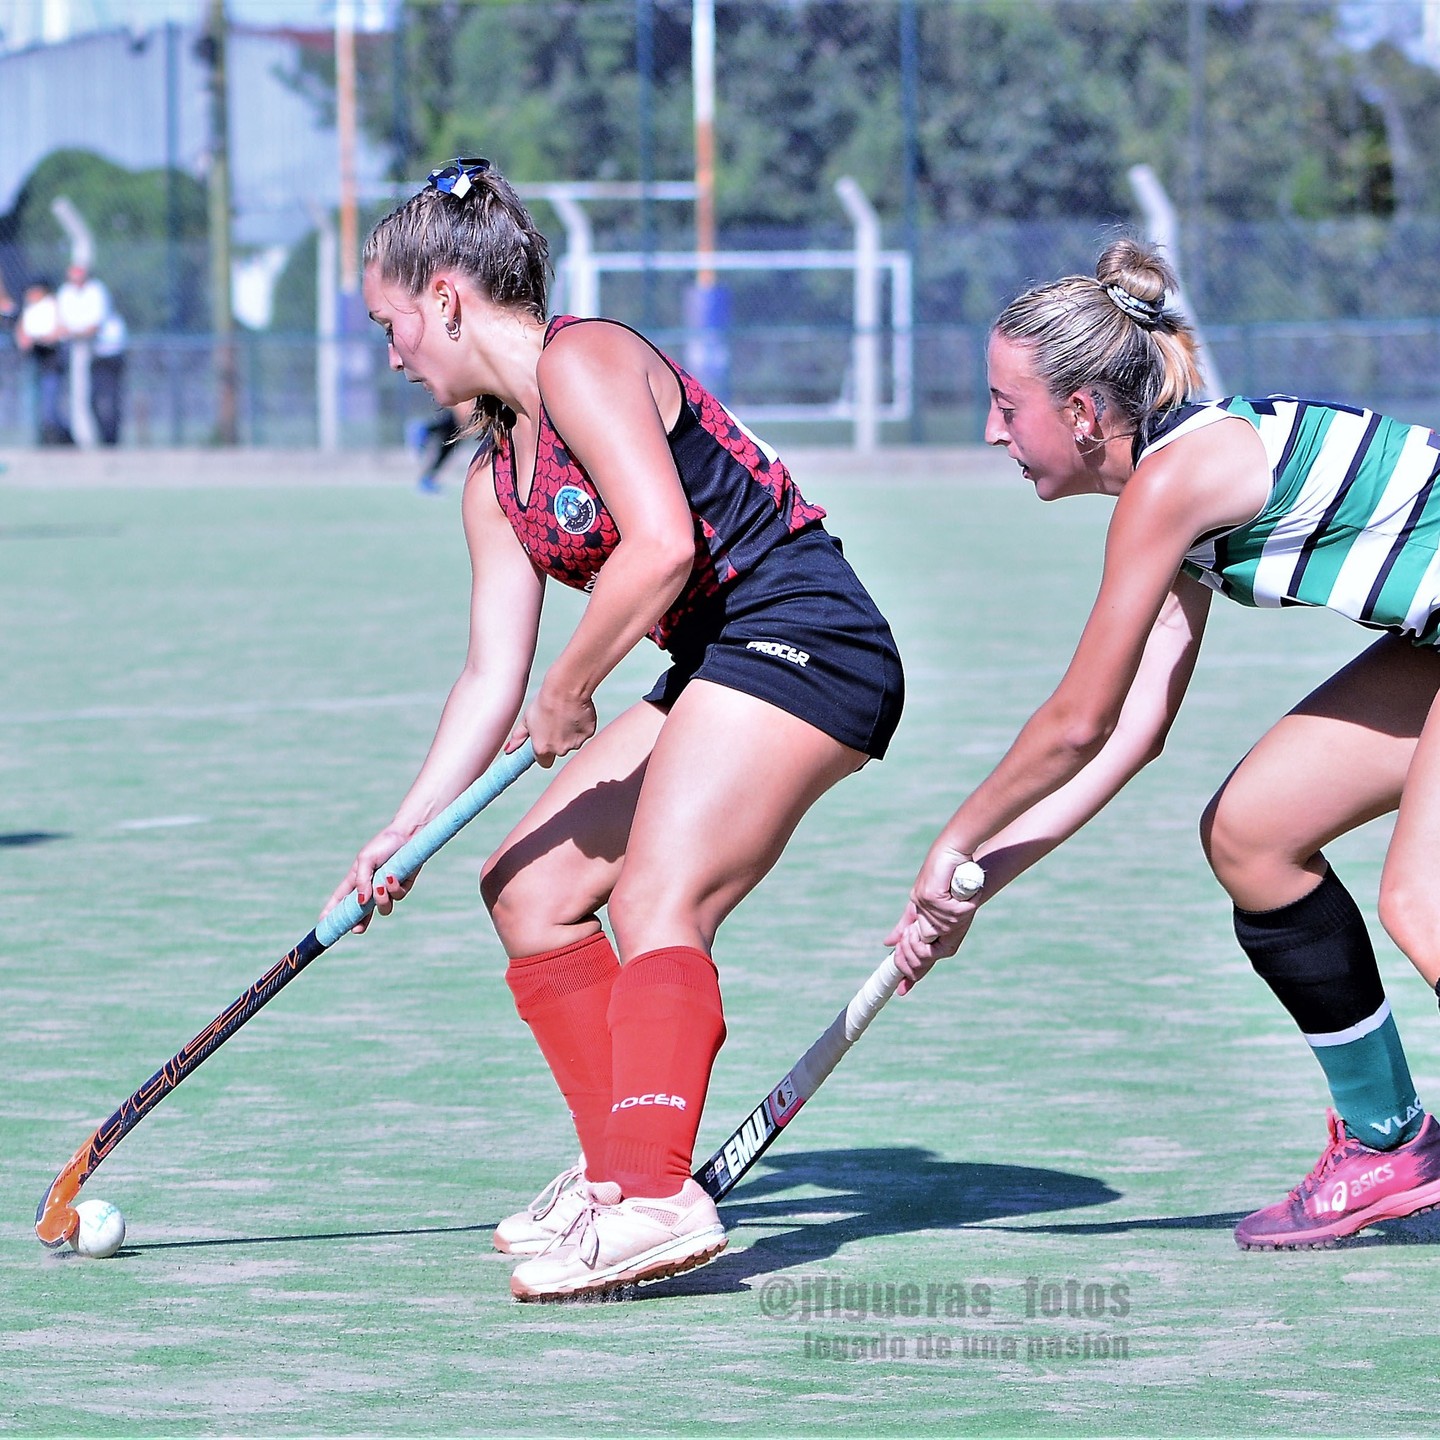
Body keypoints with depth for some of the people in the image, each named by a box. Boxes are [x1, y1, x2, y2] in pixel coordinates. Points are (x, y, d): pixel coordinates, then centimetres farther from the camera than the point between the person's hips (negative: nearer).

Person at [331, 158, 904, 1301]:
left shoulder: (582, 360, -11)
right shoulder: (495, 477, 18)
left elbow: (661, 544, -23)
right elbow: (494, 675, 16)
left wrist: (569, 694, -13)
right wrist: (406, 831, 9)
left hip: (798, 638, -10)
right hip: (719, 673, 10)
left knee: (655, 904, -23)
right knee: (528, 885, 11)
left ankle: (656, 1197, -36)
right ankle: (620, 1168, 14)